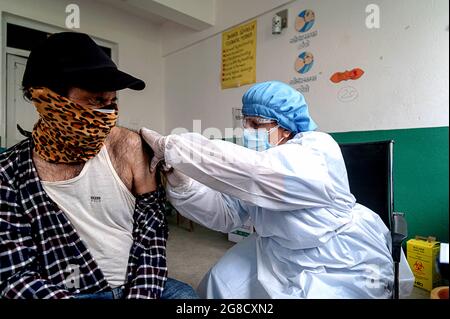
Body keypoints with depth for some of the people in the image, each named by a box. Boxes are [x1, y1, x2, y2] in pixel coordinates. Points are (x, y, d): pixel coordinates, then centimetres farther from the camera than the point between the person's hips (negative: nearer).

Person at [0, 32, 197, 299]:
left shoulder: (127, 146, -7)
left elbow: (152, 231, -5)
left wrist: (142, 294, -14)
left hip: (137, 287, 2)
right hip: (69, 293, -1)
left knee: (184, 293, -24)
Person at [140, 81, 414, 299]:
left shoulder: (317, 151, -26)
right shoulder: (260, 158, -4)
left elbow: (251, 170, -43)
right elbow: (224, 213, -9)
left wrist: (170, 146, -37)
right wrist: (180, 178, -23)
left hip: (344, 265, -6)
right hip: (279, 253, 6)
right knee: (225, 281, 1)